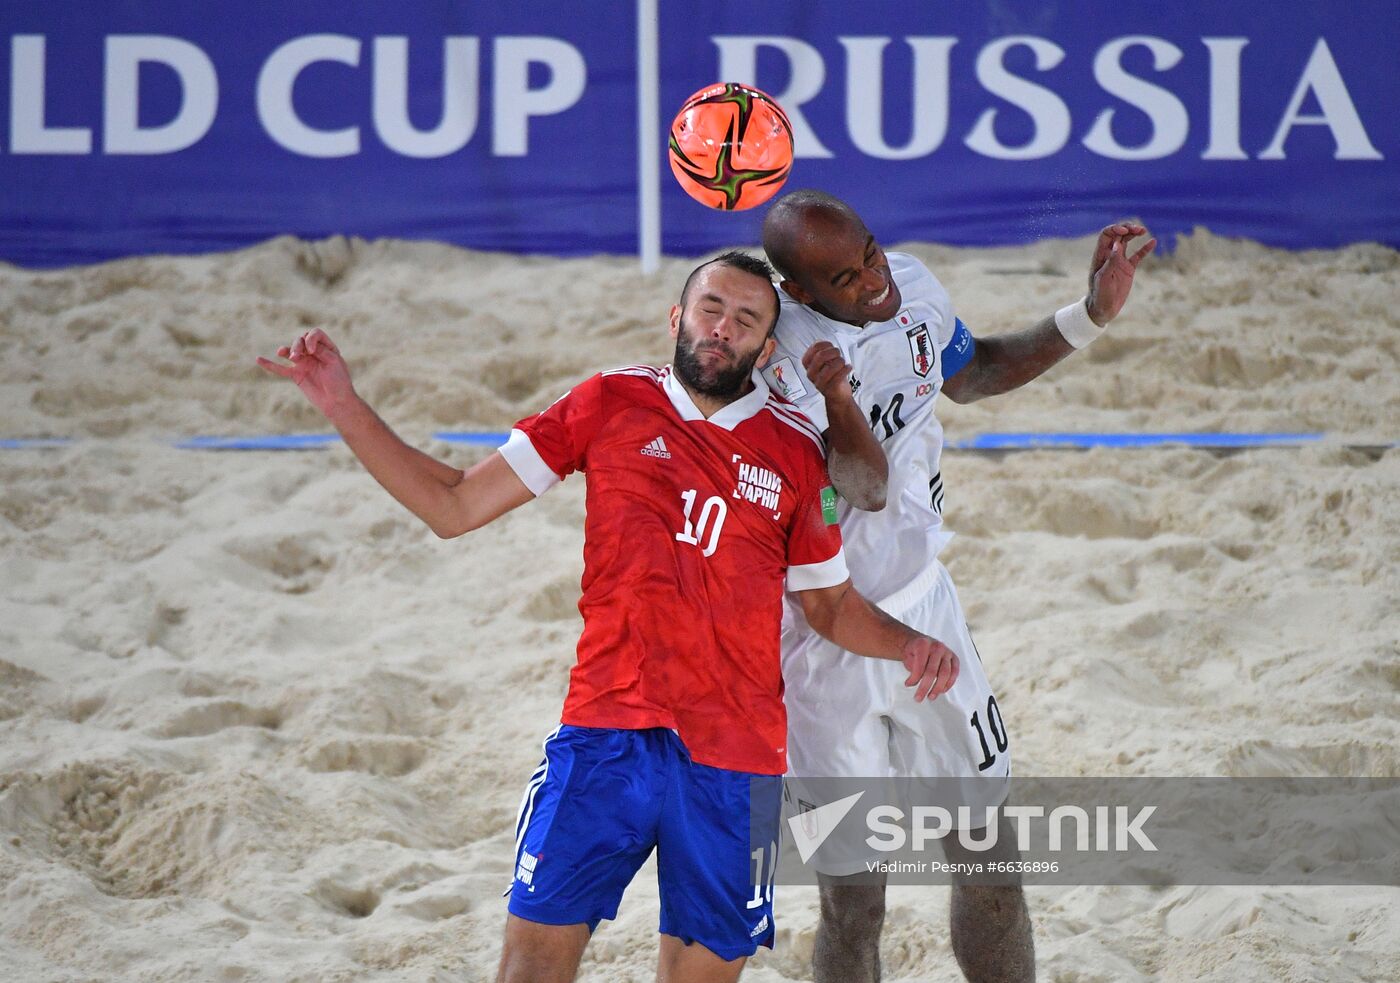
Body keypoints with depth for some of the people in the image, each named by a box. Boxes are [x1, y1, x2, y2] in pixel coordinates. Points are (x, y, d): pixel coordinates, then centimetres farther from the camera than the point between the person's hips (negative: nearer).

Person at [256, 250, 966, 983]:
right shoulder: (612, 404, 5)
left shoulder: (795, 454, 7)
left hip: (737, 758, 1)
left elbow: (829, 604, 19)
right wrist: (343, 407, -2)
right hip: (607, 731, -1)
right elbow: (453, 505, 6)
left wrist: (906, 644, -2)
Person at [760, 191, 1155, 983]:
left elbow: (970, 374, 17)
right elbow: (867, 489, -31)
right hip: (827, 641, -6)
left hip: (924, 605, 6)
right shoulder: (779, 357, -26)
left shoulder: (911, 287, -5)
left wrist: (1089, 317, 7)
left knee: (988, 859, 14)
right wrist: (836, 399, -50)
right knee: (854, 906, -2)